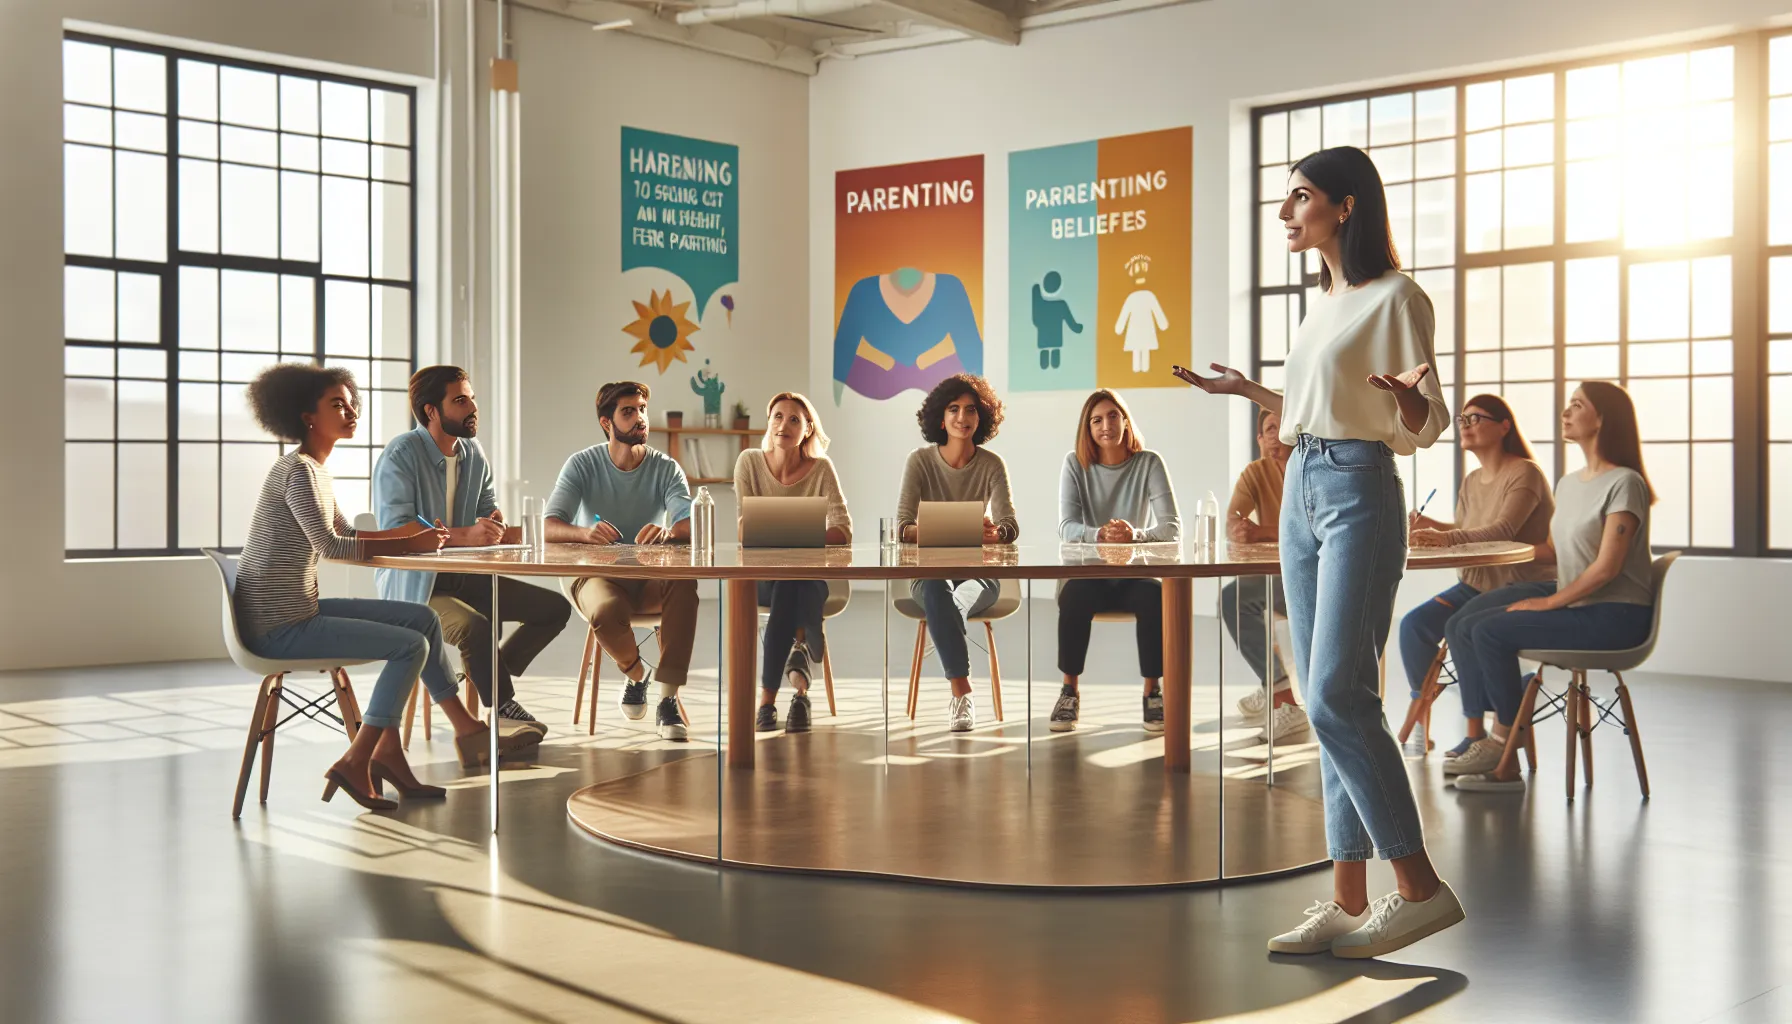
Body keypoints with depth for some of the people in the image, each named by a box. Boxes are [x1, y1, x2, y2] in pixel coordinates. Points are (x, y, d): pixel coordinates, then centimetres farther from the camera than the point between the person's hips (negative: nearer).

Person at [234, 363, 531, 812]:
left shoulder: (315, 469, 15)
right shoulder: (299, 470, -15)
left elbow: (346, 534, 21)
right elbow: (328, 546, -25)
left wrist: (417, 529, 8)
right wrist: (409, 546, -23)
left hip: (300, 611, 10)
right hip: (280, 627, -10)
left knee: (423, 619, 10)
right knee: (412, 645, -13)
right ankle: (356, 764, -7)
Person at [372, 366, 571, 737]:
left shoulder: (473, 454, 7)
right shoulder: (401, 454, -15)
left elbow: (493, 522, 11)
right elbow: (394, 531, -24)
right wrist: (463, 535, -34)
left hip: (464, 576, 8)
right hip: (413, 583, -8)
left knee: (554, 608, -2)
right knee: (476, 626, -35)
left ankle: (491, 679, 6)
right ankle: (505, 709, -14)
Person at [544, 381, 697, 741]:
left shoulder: (666, 468, 0)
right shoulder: (582, 464, -3)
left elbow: (691, 523, -16)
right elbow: (550, 527, -14)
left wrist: (668, 532, -41)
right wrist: (585, 532, -38)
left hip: (651, 578, 1)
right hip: (598, 575, -1)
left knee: (684, 582, -35)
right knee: (606, 611, -37)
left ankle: (668, 700, -31)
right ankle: (635, 673, -1)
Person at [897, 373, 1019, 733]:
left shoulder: (992, 464, 0)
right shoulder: (920, 461, -2)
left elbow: (1010, 524, -9)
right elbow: (902, 526, -9)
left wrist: (994, 533, -35)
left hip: (978, 571, 0)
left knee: (949, 606, -36)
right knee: (936, 590, -37)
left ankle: (957, 693, -34)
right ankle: (962, 690, -38)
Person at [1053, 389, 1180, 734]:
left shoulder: (1149, 463, -3)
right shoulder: (1075, 464, -1)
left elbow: (1173, 528, -13)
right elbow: (1066, 528, -11)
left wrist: (1136, 535, -35)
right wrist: (1100, 535, -34)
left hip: (1136, 574, 0)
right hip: (1090, 573, 0)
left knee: (1155, 598, -33)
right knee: (1074, 596, -34)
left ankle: (1153, 691, -15)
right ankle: (1069, 690, -16)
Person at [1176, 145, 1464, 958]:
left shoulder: (1394, 297, -7)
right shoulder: (1320, 301, 17)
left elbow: (1427, 426, -9)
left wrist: (1407, 398, -30)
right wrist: (1244, 390, 29)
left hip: (1359, 494, -8)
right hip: (1301, 492, 8)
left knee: (1337, 694, -15)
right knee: (1327, 701, 6)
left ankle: (1420, 886, -5)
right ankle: (1348, 898, 10)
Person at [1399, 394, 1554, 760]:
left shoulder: (1525, 474, -13)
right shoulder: (1472, 481, 14)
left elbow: (1503, 530, -28)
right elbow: (1463, 533, 12)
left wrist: (1446, 537, -42)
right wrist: (1427, 526, -9)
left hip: (1523, 590, -8)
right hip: (1476, 585, 8)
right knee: (1414, 624, -14)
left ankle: (1475, 733, -18)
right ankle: (1419, 720, -4)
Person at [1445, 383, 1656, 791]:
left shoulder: (1624, 483, -13)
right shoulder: (1568, 484, 13)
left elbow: (1607, 568, -19)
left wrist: (1549, 602, -15)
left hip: (1614, 615, -9)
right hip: (1571, 600, 9)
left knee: (1489, 631, -21)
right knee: (1461, 627, -5)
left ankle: (1504, 739, -3)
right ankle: (1481, 737, -8)